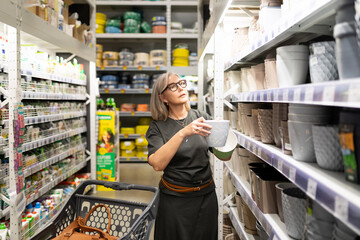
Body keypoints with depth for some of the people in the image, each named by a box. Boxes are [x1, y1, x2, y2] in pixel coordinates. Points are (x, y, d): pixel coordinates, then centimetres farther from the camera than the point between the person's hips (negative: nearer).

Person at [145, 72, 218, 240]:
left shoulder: (201, 117, -1)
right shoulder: (158, 126, -7)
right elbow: (157, 164, -23)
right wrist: (183, 133, -32)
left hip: (206, 196, 3)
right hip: (175, 199, -2)